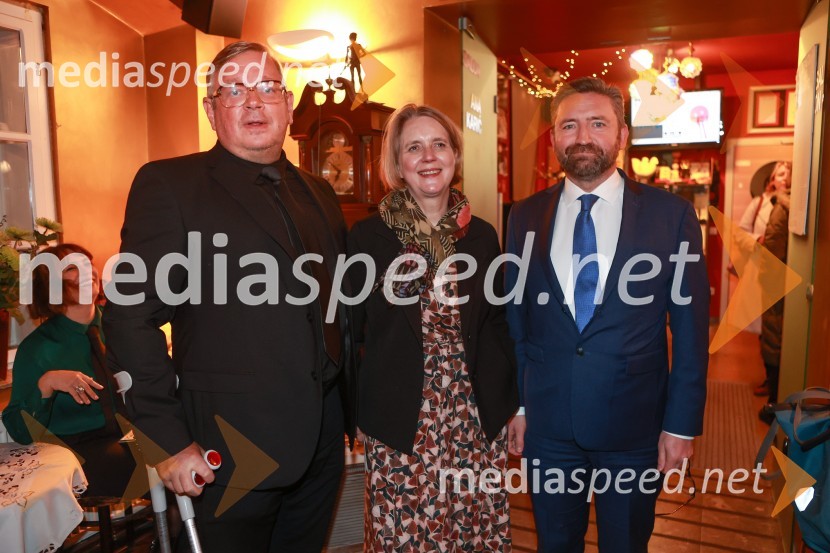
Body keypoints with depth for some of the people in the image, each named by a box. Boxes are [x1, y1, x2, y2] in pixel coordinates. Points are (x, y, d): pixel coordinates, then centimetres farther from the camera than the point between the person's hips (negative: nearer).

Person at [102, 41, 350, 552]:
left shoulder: (319, 193, 10)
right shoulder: (168, 185, -7)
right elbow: (132, 318, -11)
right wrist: (168, 441, -13)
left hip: (322, 442, 6)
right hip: (233, 449, -5)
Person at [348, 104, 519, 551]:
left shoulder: (482, 236, 5)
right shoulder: (367, 237, -4)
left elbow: (497, 324, 12)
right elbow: (351, 331, 1)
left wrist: (505, 399, 6)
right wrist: (357, 413, -3)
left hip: (479, 423, 3)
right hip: (400, 428, -2)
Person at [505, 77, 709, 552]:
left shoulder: (671, 214, -6)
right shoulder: (526, 217, 0)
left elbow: (690, 328, -4)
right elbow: (516, 319, 4)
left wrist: (682, 424, -4)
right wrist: (516, 404, 4)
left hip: (634, 425, -1)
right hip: (548, 424, 2)